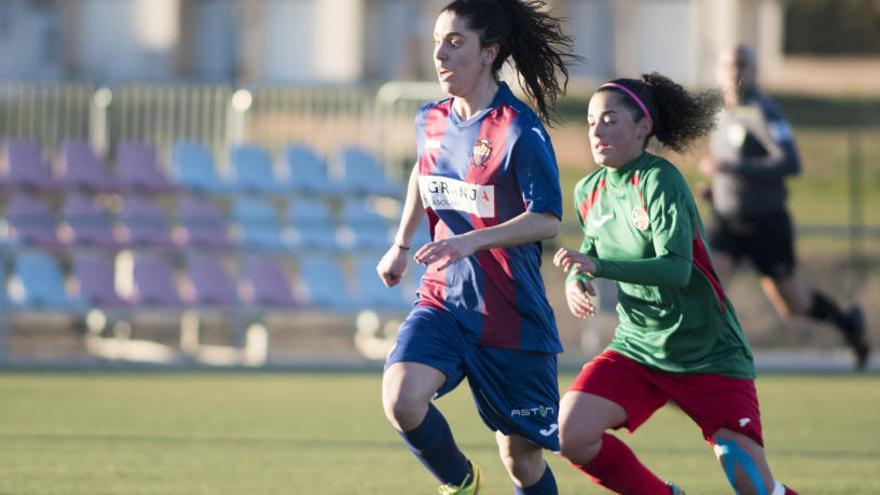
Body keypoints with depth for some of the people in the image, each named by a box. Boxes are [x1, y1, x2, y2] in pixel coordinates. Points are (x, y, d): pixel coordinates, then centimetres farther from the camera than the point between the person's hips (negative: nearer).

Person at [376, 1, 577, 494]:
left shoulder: (520, 130, -15)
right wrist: (402, 244, 26)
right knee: (402, 400, -21)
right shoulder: (432, 121, 5)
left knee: (522, 455, 3)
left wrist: (472, 240, -32)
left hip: (510, 317, -5)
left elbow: (547, 219, -21)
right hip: (443, 299, 5)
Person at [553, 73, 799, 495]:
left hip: (709, 356, -6)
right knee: (571, 435, -18)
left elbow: (677, 268, -29)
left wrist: (598, 267, -39)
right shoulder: (588, 191, 4)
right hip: (636, 349, 6)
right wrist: (576, 278, 2)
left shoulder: (659, 181, -17)